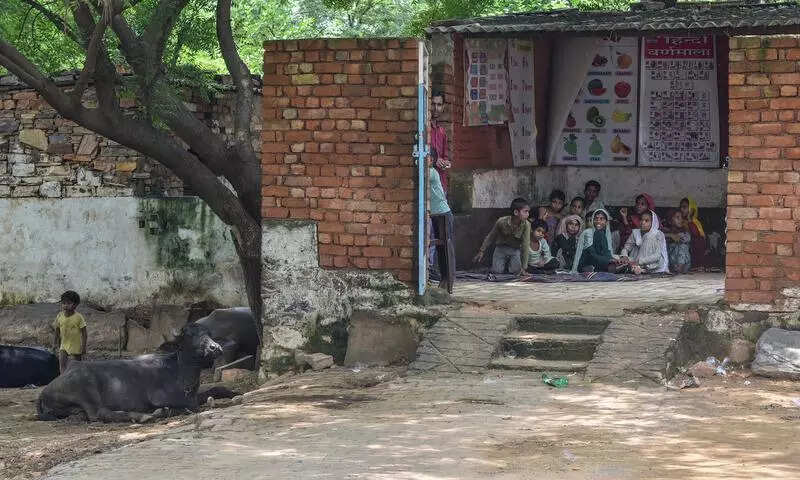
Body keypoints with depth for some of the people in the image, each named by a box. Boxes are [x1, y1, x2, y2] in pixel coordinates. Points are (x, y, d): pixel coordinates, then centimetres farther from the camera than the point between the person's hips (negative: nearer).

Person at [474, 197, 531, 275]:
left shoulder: (526, 225, -26)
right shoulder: (502, 222, -25)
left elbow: (525, 246, -20)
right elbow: (491, 237, -7)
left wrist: (523, 267, -19)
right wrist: (481, 252, -2)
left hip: (515, 249, 0)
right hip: (501, 248, 0)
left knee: (516, 271, -21)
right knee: (497, 271, -15)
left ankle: (510, 263, 16)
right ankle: (505, 264, 20)